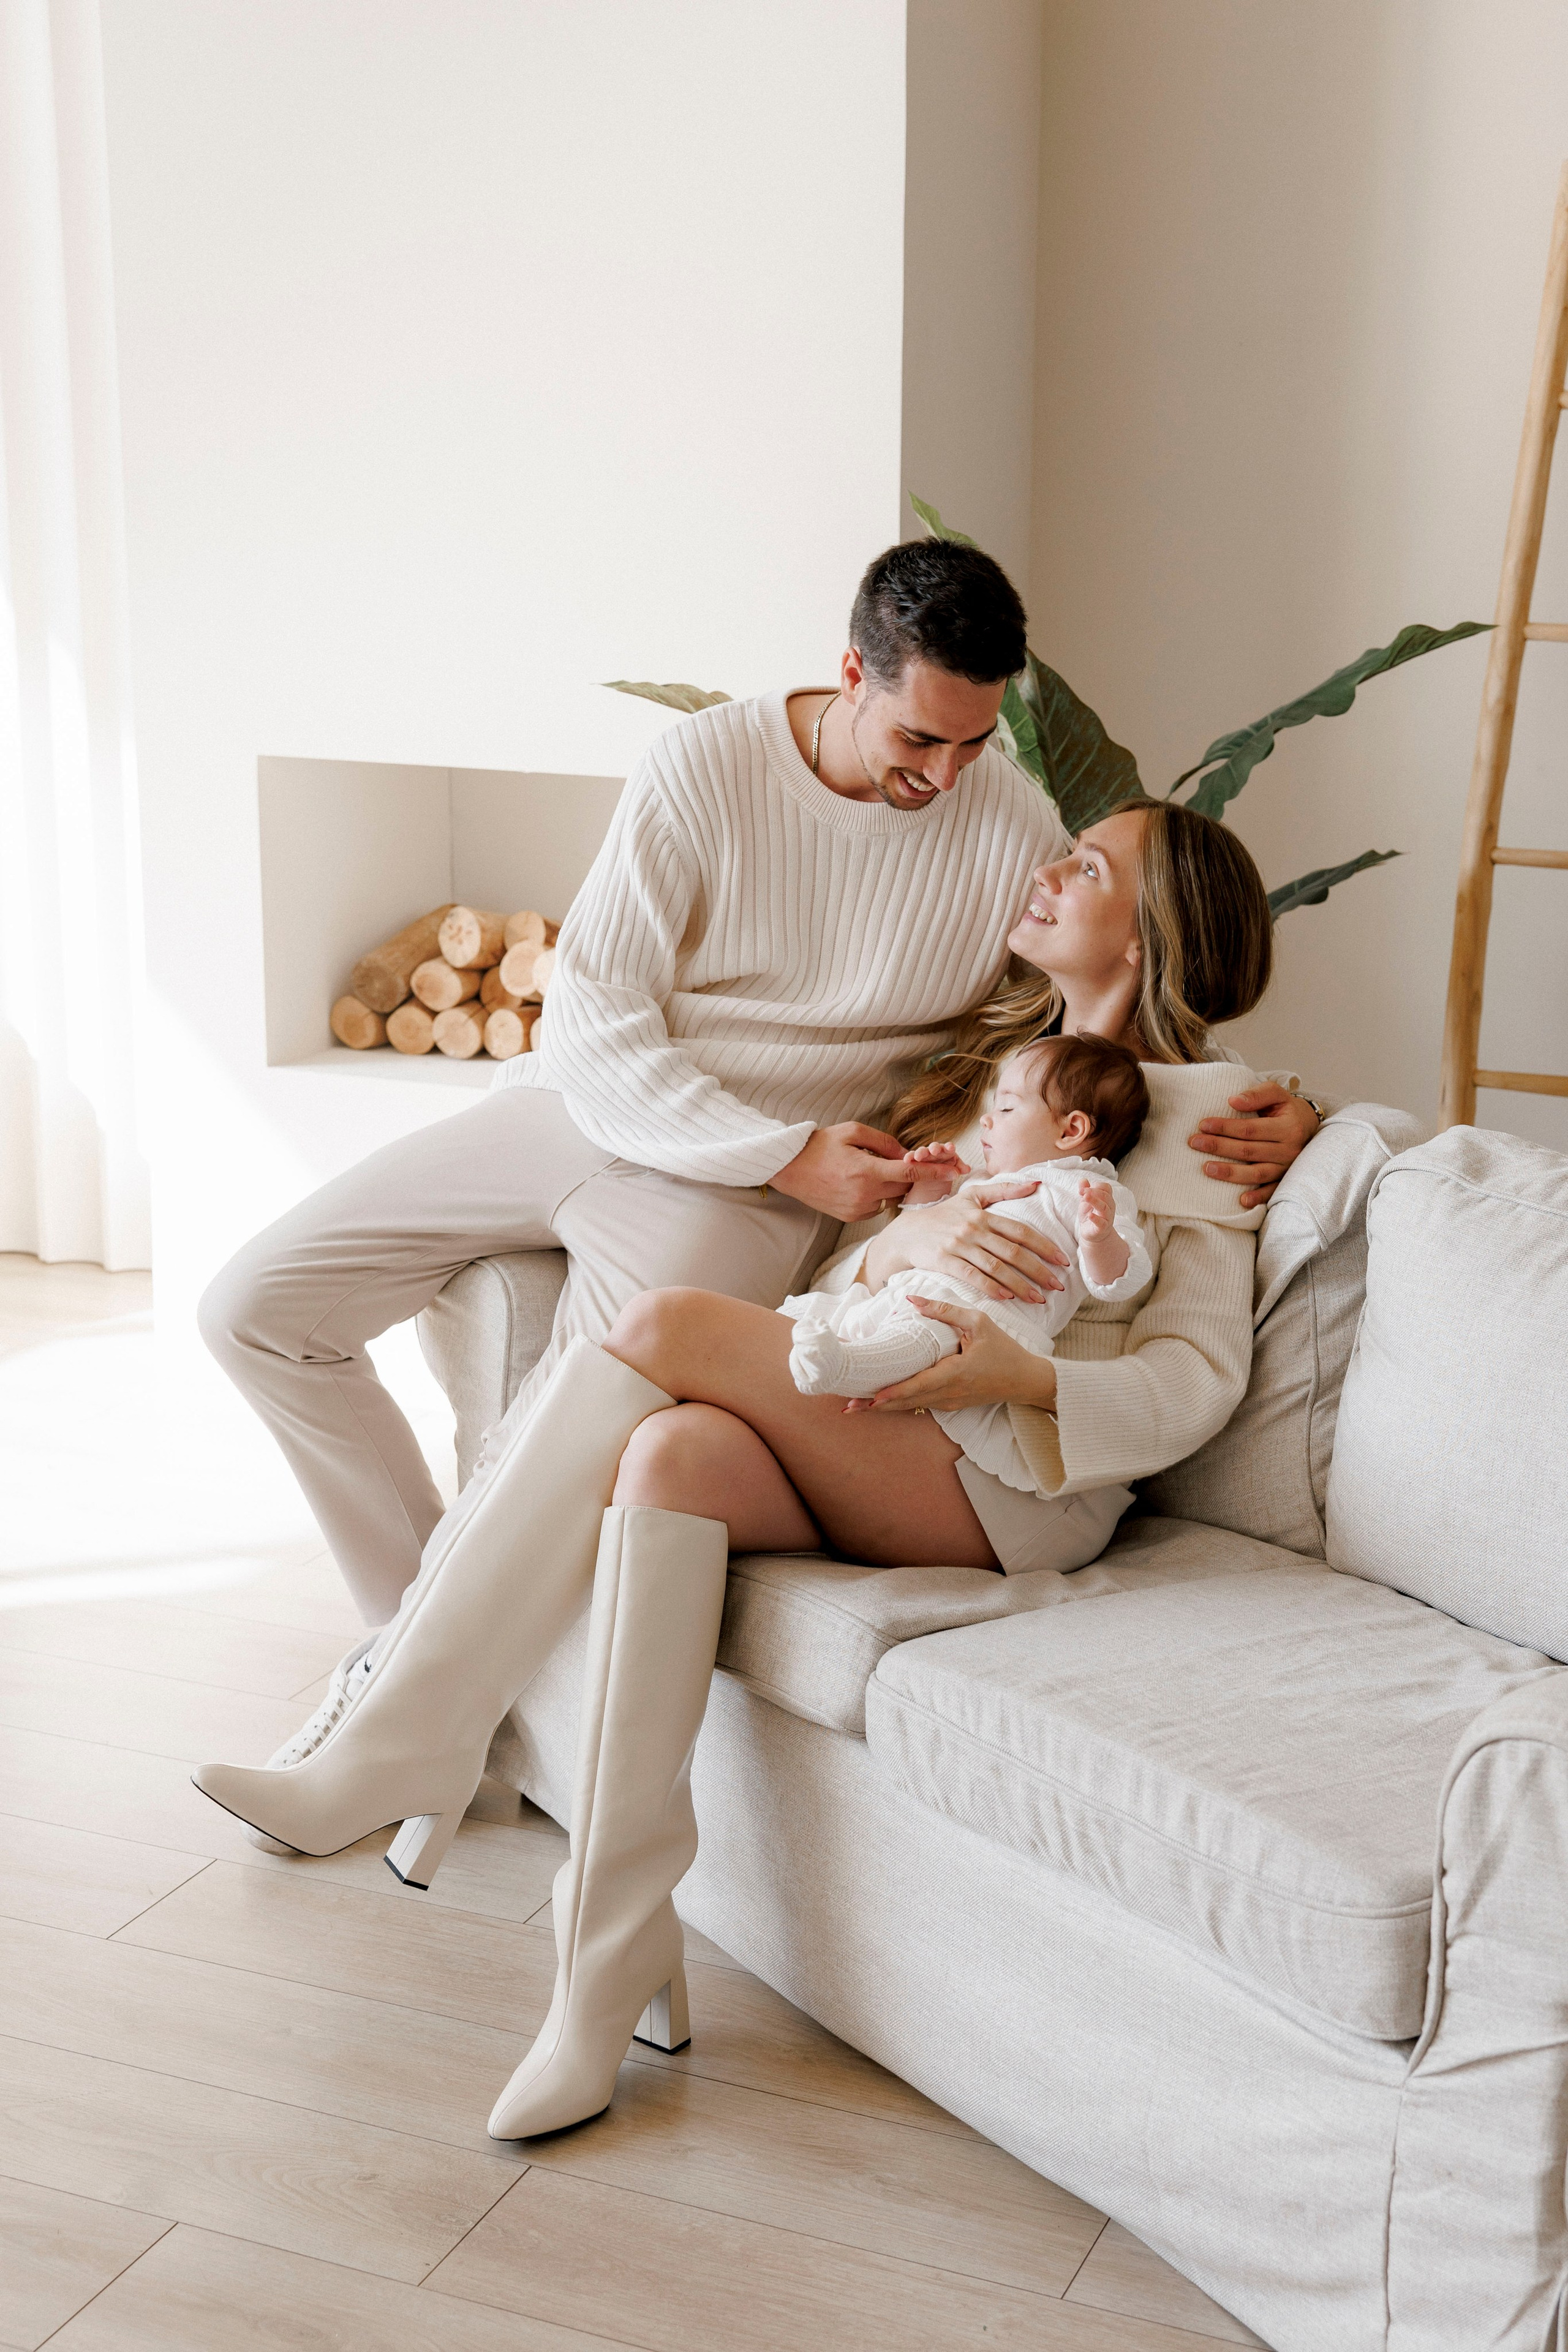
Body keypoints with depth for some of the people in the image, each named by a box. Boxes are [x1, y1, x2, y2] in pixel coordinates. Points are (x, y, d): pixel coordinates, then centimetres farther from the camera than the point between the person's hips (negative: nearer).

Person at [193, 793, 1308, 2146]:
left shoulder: (1196, 1115, 7)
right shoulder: (995, 1061, 26)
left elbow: (1199, 1381, -2)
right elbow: (846, 1274, 19)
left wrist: (1014, 1373, -20)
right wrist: (914, 1236, -6)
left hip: (1020, 1484, -6)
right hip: (863, 1459, 6)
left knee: (665, 1326, -26)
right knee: (673, 1451, -28)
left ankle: (404, 1752, -23)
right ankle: (615, 1971, -27)